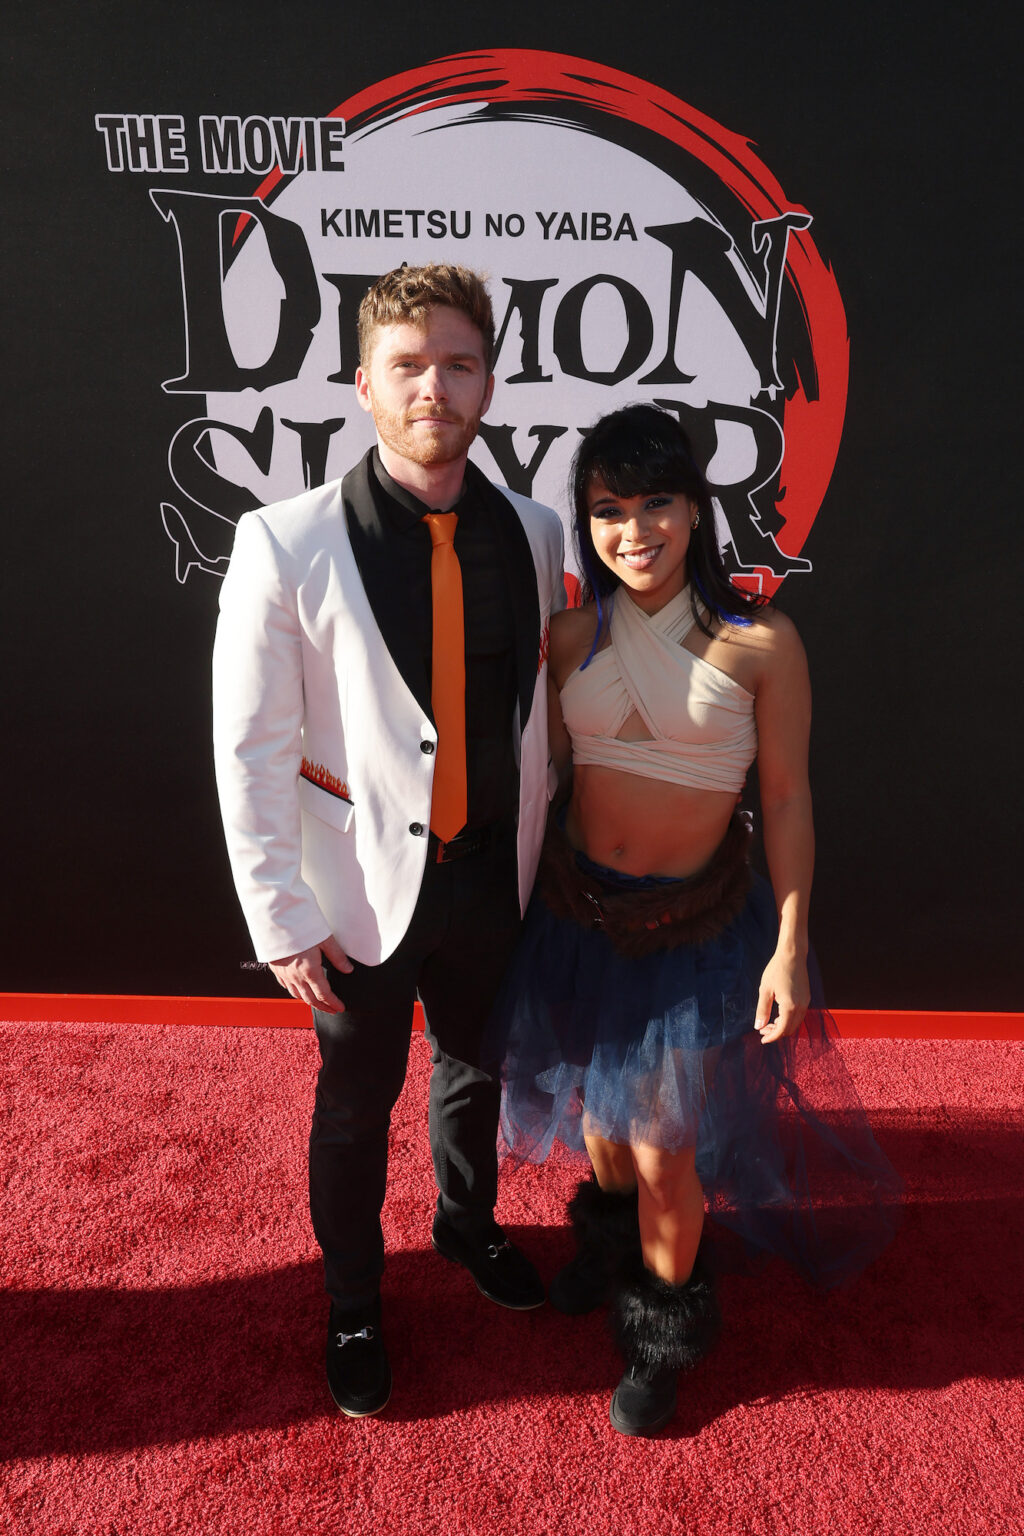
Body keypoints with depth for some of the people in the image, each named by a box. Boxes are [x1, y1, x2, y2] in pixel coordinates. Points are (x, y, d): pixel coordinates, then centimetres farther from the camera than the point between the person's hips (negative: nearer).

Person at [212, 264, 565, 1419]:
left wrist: (540, 851, 10)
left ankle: (468, 1224, 58)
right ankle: (351, 1305, 47)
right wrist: (282, 918, -12)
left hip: (490, 877, 4)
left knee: (476, 1070, 26)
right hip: (363, 890, -3)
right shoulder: (286, 546, -16)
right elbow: (248, 751, -13)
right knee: (356, 1104, 18)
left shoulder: (533, 534, -4)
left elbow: (540, 704, 6)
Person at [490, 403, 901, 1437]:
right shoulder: (572, 637, -4)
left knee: (666, 1150, 9)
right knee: (598, 1107, 24)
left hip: (698, 924, -3)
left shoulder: (760, 642, -13)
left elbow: (786, 801, -8)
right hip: (579, 907, 3)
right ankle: (609, 1235, 58)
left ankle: (664, 1330, 40)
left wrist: (788, 948, -8)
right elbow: (543, 769, 5)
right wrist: (514, 898, 9)